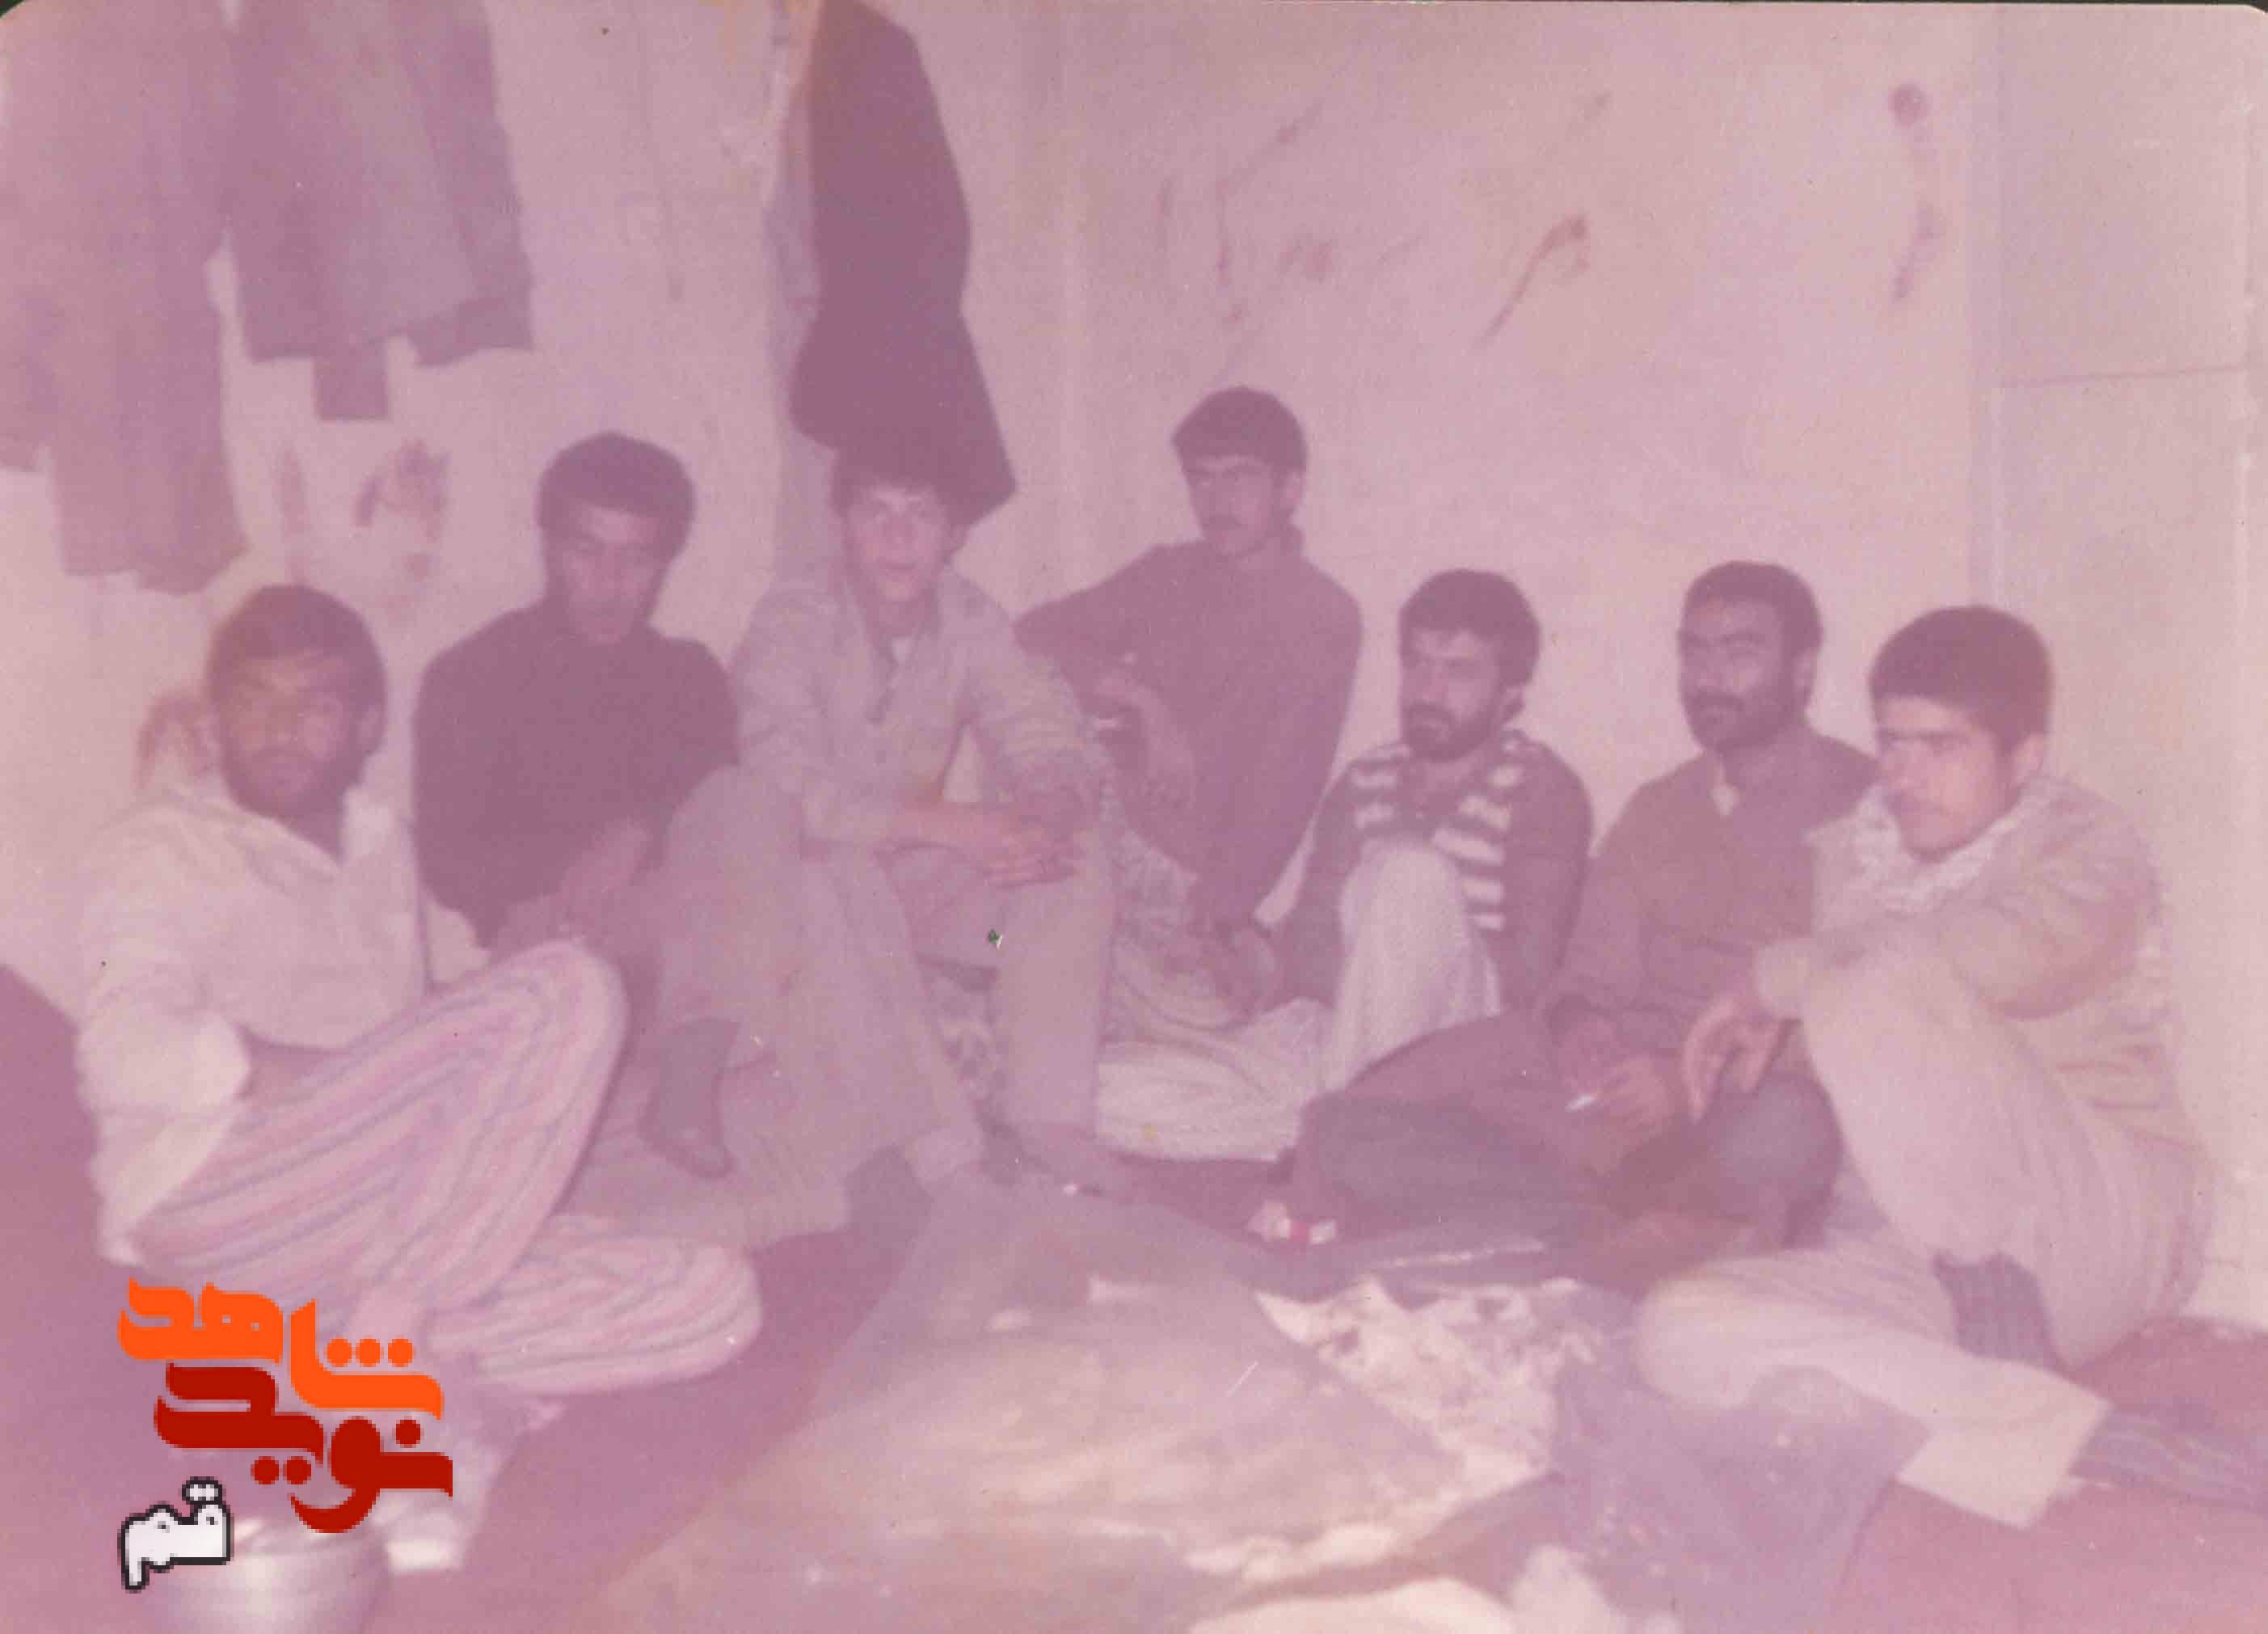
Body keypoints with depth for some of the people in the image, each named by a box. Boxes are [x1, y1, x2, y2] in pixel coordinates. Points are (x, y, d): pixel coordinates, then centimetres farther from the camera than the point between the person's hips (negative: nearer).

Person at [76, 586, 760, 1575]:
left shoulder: (383, 846, 24)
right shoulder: (159, 850, 5)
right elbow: (129, 1056, -12)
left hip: (384, 1227, 6)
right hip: (214, 1210, -6)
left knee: (712, 1301, -13)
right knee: (566, 989, -25)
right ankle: (382, 1346, -24)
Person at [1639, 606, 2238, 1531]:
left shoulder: (2084, 846, -5)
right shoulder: (1851, 853, 13)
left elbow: (2008, 953, -31)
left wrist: (1777, 979, -20)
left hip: (2104, 1221, -6)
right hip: (1915, 1257, 6)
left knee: (1873, 996, -31)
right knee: (1680, 1331, -26)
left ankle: (2006, 1331, -16)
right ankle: (2104, 1440, -32)